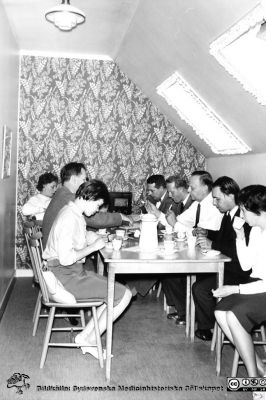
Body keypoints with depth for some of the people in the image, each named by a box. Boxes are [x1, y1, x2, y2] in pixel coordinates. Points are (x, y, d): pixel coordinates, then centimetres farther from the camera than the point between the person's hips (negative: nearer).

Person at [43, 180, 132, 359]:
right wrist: (93, 246, -17)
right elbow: (65, 258, -28)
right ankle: (90, 339, 4)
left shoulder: (73, 212, 10)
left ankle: (86, 336, 12)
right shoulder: (70, 218, -22)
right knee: (124, 295, -10)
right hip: (67, 277, -10)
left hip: (74, 272, 10)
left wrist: (94, 238, 4)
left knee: (117, 291, 14)